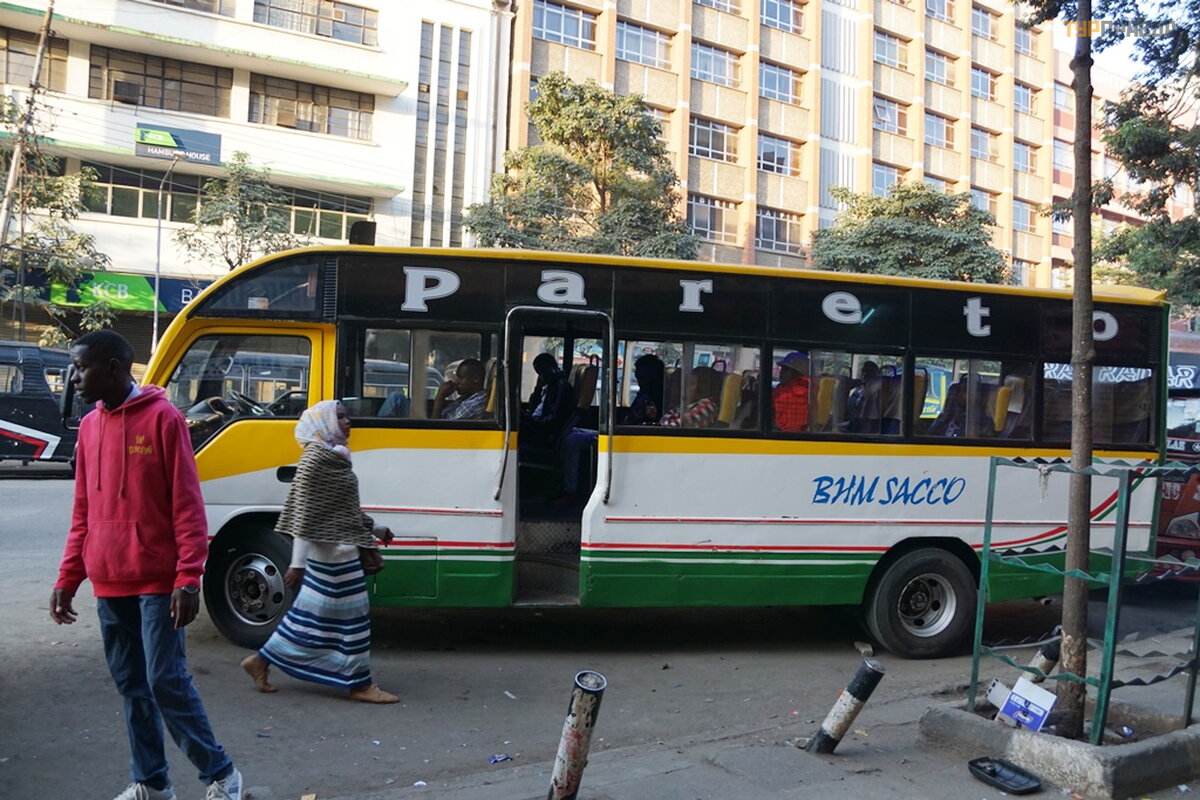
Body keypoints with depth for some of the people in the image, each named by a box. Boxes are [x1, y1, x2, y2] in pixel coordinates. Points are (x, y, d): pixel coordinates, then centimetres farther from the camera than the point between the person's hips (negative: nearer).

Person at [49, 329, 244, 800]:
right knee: (130, 685, 11)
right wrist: (68, 578, 12)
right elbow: (83, 512, 16)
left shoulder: (163, 418, -9)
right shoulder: (89, 427, 10)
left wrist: (188, 578, -17)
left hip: (157, 581, -6)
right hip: (109, 584, 6)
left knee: (166, 681, -5)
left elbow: (187, 505, -12)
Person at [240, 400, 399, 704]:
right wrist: (297, 563, -21)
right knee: (350, 616, -1)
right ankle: (360, 685, 9)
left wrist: (374, 529, 28)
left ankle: (261, 661, 26)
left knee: (311, 614, 16)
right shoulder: (314, 460, -16)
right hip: (332, 554, -10)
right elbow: (303, 515, -19)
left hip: (337, 552, 10)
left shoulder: (334, 457, 12)